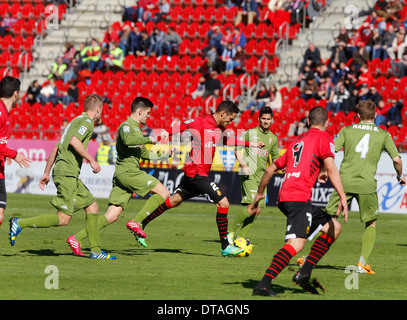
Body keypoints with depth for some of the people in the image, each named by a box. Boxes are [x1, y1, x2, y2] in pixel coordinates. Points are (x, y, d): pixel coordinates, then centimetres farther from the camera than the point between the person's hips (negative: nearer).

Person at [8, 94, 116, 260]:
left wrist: (46, 173, 25)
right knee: (63, 219, -13)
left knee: (92, 206, 12)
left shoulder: (76, 121, 24)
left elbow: (55, 149, 24)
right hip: (67, 173, -11)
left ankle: (95, 251, 12)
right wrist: (91, 160, -17)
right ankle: (20, 223, -13)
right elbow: (74, 141, -23)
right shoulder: (87, 122, -5)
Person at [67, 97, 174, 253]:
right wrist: (148, 139, -16)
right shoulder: (126, 126, -4)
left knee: (112, 216, 1)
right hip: (127, 171, -9)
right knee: (163, 192, -9)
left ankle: (76, 238, -3)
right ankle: (136, 222, -13)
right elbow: (127, 140, -28)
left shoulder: (137, 129, 27)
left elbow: (144, 154, 38)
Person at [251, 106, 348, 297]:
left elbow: (271, 169, 30)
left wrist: (260, 193, 41)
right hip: (299, 197, -9)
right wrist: (343, 198, -17)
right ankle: (263, 285, -34)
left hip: (284, 197, 9)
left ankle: (304, 274, 9)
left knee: (334, 228, 18)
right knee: (296, 244, -21)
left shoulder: (297, 140, 26)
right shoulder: (324, 138, 5)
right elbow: (330, 167, -12)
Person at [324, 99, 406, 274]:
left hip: (344, 181, 1)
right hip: (367, 184, -1)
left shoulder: (347, 130, 9)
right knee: (371, 224, 15)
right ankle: (362, 263, 3)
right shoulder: (383, 135, 7)